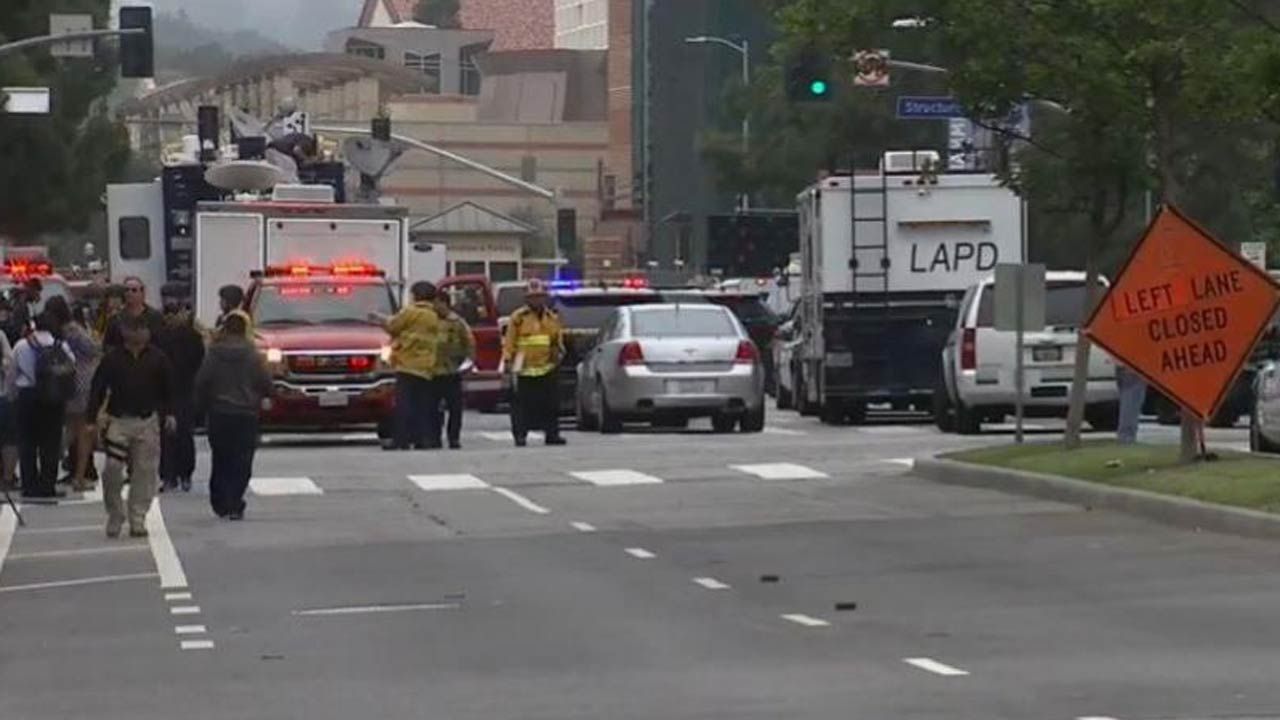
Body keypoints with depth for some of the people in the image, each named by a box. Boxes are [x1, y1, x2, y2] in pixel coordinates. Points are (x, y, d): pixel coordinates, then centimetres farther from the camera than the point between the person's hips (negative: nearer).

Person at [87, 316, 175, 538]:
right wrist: (93, 418, -5)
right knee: (113, 469, -8)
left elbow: (167, 388, 12)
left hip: (147, 421, 1)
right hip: (118, 420, -1)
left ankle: (138, 520, 9)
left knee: (145, 471, 1)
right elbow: (97, 388, 1)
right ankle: (114, 517, 8)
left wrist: (169, 414, 7)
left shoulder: (157, 358, 1)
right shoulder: (112, 358, -3)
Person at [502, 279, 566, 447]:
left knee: (551, 402, 3)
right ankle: (520, 435, 3)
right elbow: (509, 341, 0)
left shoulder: (552, 318, 12)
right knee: (522, 403, -2)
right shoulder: (518, 318, 1)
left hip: (547, 368, 3)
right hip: (524, 368, -3)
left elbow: (558, 340, 20)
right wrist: (507, 360, -7)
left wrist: (558, 351, 0)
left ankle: (552, 433, 8)